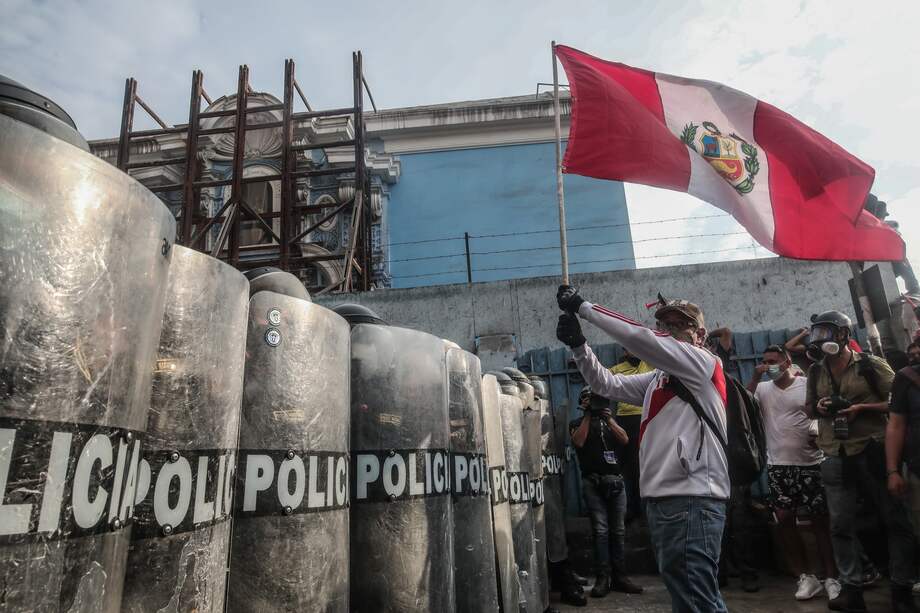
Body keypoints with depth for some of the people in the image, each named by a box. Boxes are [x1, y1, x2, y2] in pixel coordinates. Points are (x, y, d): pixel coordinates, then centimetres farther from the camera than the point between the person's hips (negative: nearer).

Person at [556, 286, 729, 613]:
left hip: (692, 498, -8)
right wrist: (578, 345, 2)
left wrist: (583, 307, -11)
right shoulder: (657, 379, 19)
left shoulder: (704, 362, -4)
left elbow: (640, 338, -15)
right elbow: (607, 385, 18)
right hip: (659, 497, 8)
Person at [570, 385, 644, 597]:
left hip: (616, 480, 4)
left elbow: (624, 439, 5)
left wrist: (608, 418, -2)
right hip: (593, 482, -3)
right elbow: (578, 442, -9)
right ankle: (603, 578, -5)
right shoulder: (577, 424, 11)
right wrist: (588, 416, -4)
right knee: (600, 530, -9)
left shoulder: (610, 421, 21)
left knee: (618, 530, 2)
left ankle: (619, 577, 6)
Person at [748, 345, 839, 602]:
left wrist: (820, 435, -15)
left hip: (811, 463, -2)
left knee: (820, 520, 5)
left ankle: (831, 577, 17)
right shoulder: (762, 388, 5)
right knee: (784, 519, 3)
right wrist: (755, 377, -12)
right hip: (778, 465, 2)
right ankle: (805, 576, 16)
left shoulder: (808, 385, -2)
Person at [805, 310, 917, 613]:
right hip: (835, 458, 4)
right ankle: (852, 589, 13)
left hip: (873, 452, -3)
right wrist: (818, 408, -1)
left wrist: (861, 408, -15)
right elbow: (809, 407, 21)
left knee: (896, 520, 5)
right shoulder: (815, 372, 10)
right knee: (841, 526, 4)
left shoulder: (872, 365, -2)